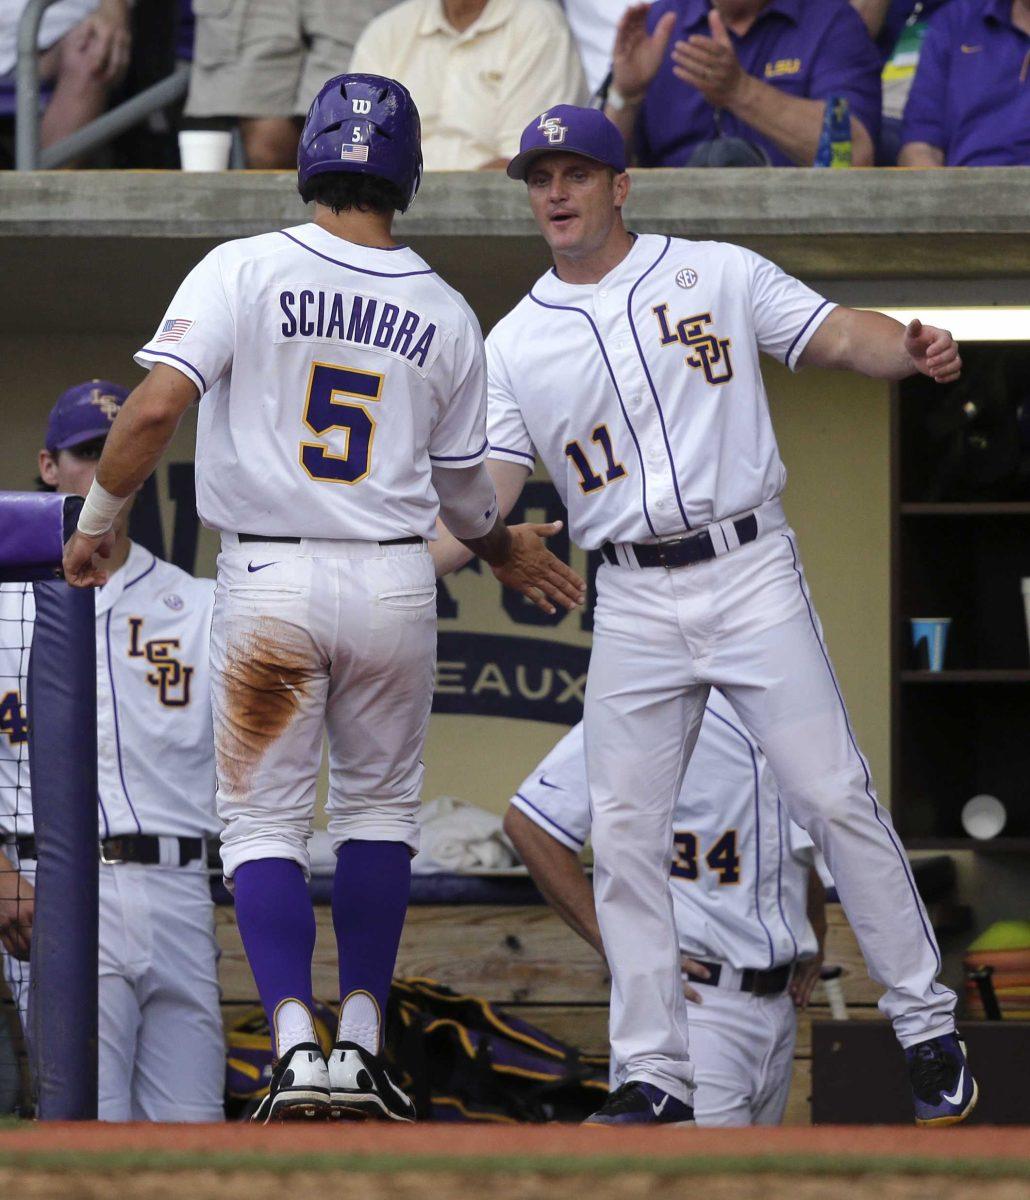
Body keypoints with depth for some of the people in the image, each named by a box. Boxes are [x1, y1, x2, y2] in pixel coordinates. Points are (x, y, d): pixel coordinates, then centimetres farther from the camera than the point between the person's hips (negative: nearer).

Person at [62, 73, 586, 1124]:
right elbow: (462, 490, 12)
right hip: (394, 584, 2)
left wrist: (95, 522, -3)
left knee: (264, 820, 6)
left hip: (268, 583, -2)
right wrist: (506, 552, 34)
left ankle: (295, 1045, -11)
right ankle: (361, 1045, 13)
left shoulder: (243, 271, -7)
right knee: (379, 804, 18)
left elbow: (154, 408, -17)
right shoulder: (447, 318, 3)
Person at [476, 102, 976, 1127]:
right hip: (633, 608, 3)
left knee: (834, 798, -6)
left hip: (750, 577, -2)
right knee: (624, 837, -1)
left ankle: (926, 1026, 4)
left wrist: (913, 349, -23)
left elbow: (837, 336, -1)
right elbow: (482, 492, 2)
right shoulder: (514, 345, 8)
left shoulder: (720, 275, 5)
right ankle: (653, 1073, 6)